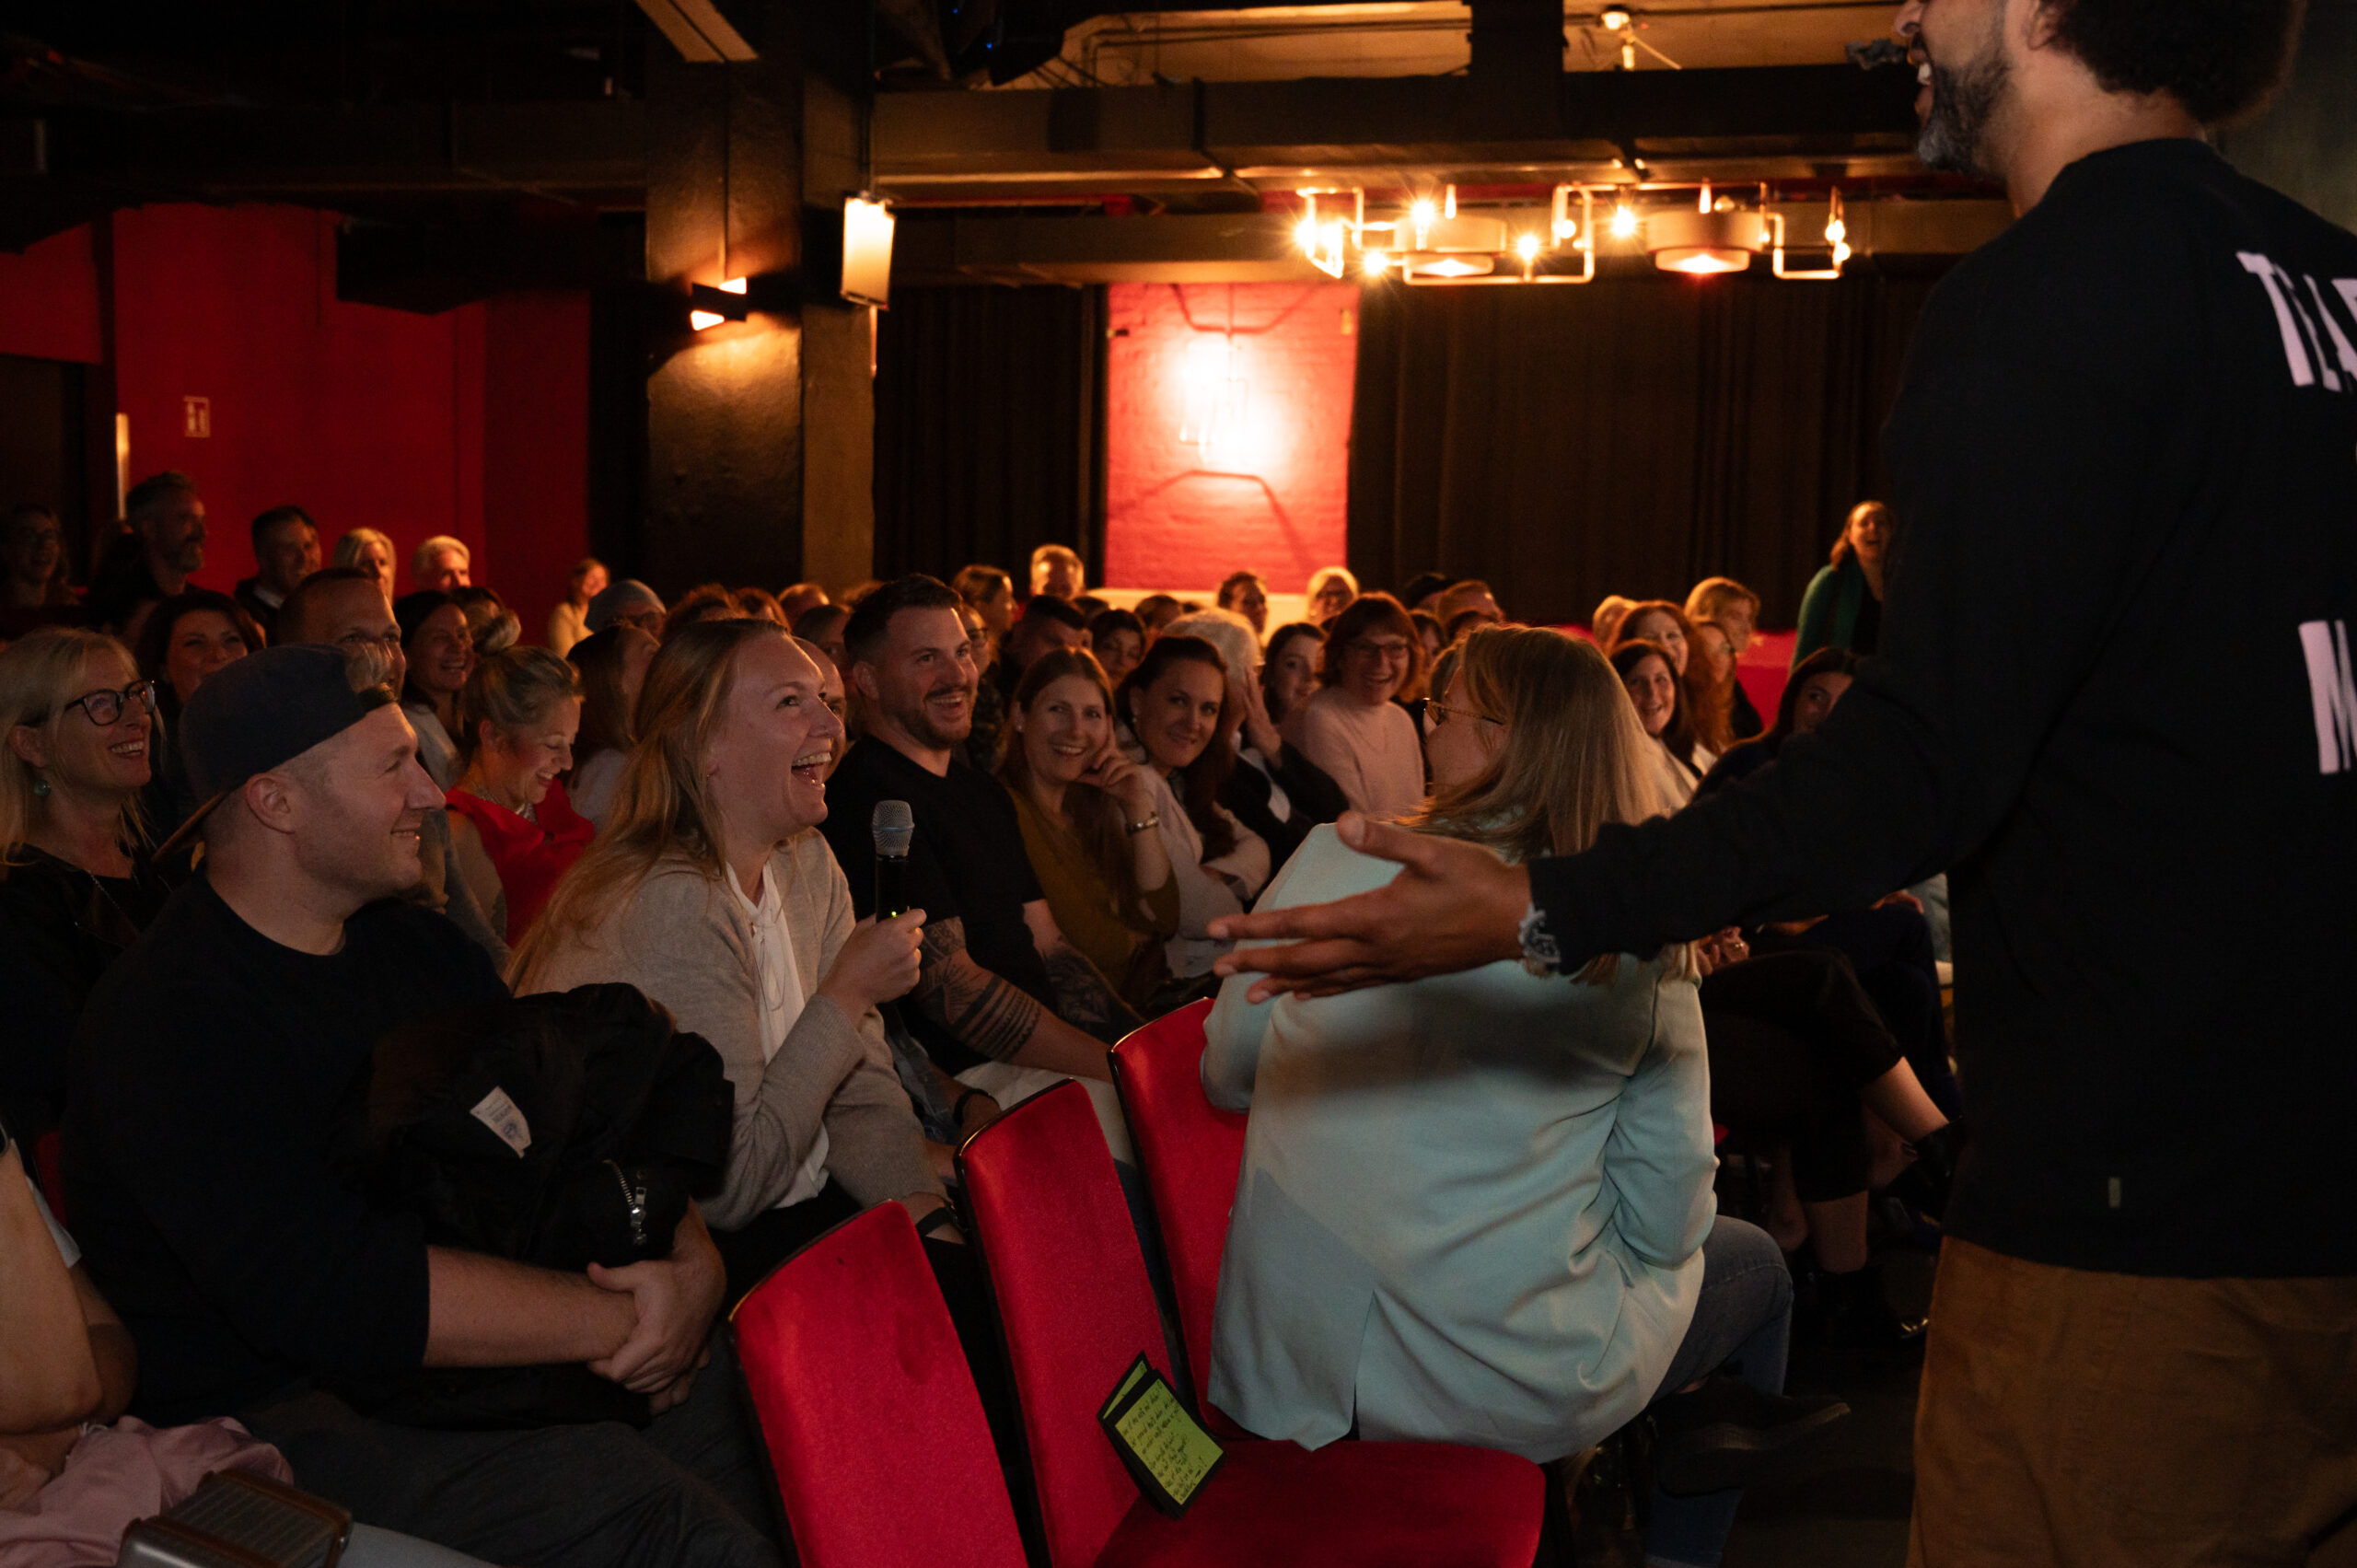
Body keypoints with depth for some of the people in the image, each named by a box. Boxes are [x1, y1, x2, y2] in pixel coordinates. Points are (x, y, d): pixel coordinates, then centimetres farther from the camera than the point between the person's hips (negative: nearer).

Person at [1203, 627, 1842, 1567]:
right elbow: (1665, 1219, -8)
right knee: (1750, 1264, 28)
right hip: (1514, 1391, -3)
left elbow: (1225, 1075, 5)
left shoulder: (1331, 861, -7)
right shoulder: (1639, 944, -10)